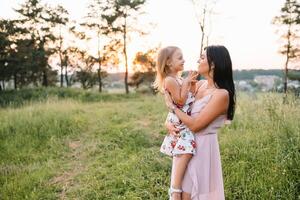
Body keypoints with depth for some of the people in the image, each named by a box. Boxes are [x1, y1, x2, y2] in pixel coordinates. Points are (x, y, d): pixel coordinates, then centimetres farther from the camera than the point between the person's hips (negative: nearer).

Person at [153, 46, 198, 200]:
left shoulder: (179, 79, 14)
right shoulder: (170, 80, -15)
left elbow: (191, 98, 21)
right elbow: (181, 101, -18)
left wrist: (192, 84, 7)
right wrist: (187, 83, -14)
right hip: (179, 123, -10)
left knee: (184, 153, 10)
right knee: (185, 152, -22)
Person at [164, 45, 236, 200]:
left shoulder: (221, 94, -19)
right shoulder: (199, 84, 4)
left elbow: (195, 125, -22)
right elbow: (180, 105, 11)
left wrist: (171, 106, -14)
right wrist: (168, 123, -9)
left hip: (202, 146, -7)